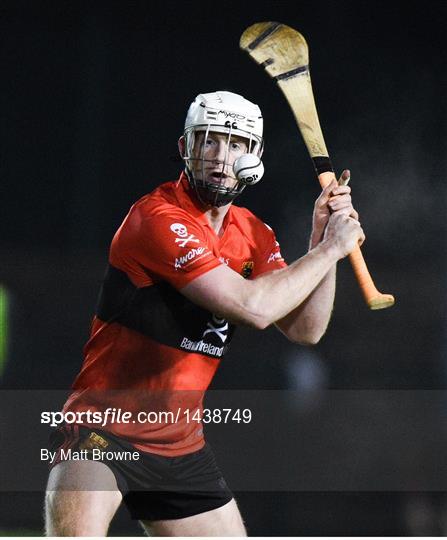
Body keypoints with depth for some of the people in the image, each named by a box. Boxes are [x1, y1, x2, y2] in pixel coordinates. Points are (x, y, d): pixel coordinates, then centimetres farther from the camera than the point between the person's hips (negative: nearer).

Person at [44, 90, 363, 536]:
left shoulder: (253, 234, 8)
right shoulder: (159, 218, -19)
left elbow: (304, 329, 4)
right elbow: (252, 306, -25)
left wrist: (323, 238, -6)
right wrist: (330, 249, -14)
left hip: (181, 445, 8)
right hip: (102, 429, -8)